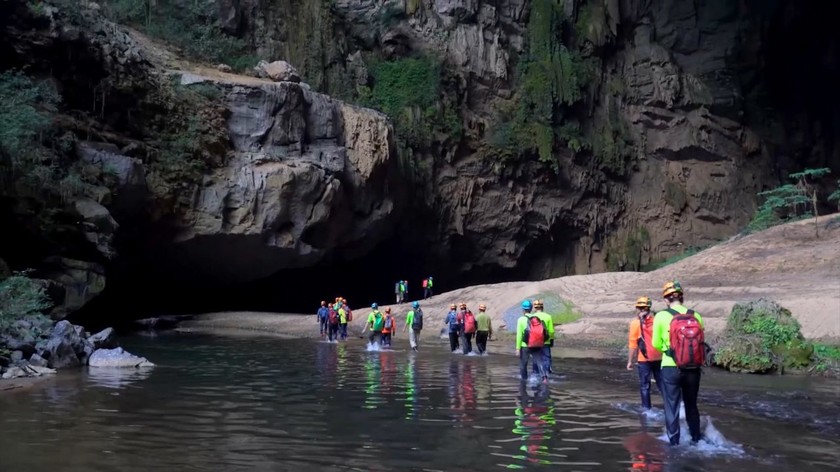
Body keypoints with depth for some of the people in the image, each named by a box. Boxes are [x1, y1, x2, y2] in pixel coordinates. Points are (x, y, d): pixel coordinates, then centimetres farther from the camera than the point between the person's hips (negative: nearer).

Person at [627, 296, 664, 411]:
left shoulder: (636, 322, -6)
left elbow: (632, 343, -7)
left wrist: (630, 361, -1)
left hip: (644, 358, -4)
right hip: (658, 357, 4)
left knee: (644, 385, 6)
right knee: (661, 382, 12)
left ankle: (646, 408, 9)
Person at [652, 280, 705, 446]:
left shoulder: (661, 316, -10)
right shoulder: (696, 316, -2)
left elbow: (656, 344, -1)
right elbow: (700, 341, 5)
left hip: (671, 368, -3)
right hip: (693, 368, 3)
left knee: (672, 406, 10)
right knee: (692, 405, 22)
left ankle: (674, 441, 12)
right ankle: (696, 437, 33)